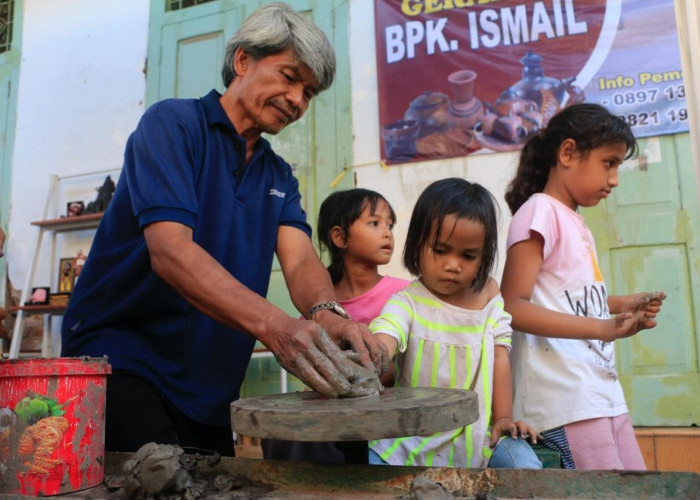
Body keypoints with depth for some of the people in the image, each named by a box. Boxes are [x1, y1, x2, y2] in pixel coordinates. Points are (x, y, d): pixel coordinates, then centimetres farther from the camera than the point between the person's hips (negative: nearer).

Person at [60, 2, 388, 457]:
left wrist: (328, 315, -32)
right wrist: (274, 325, -39)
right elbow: (170, 251, -25)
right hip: (120, 355, -6)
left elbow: (301, 260, -7)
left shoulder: (279, 175, 10)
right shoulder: (173, 123, -10)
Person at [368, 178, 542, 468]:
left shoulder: (488, 296, 4)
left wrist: (504, 417, -3)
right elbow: (380, 346, -26)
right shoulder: (407, 303, -8)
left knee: (525, 464, -20)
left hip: (478, 437, 3)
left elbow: (499, 356, 5)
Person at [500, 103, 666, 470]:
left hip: (602, 389, 9)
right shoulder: (540, 210, -11)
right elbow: (512, 307, -20)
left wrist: (620, 305, 11)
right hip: (565, 395, -9)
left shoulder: (577, 224, 16)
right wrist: (602, 327, -26)